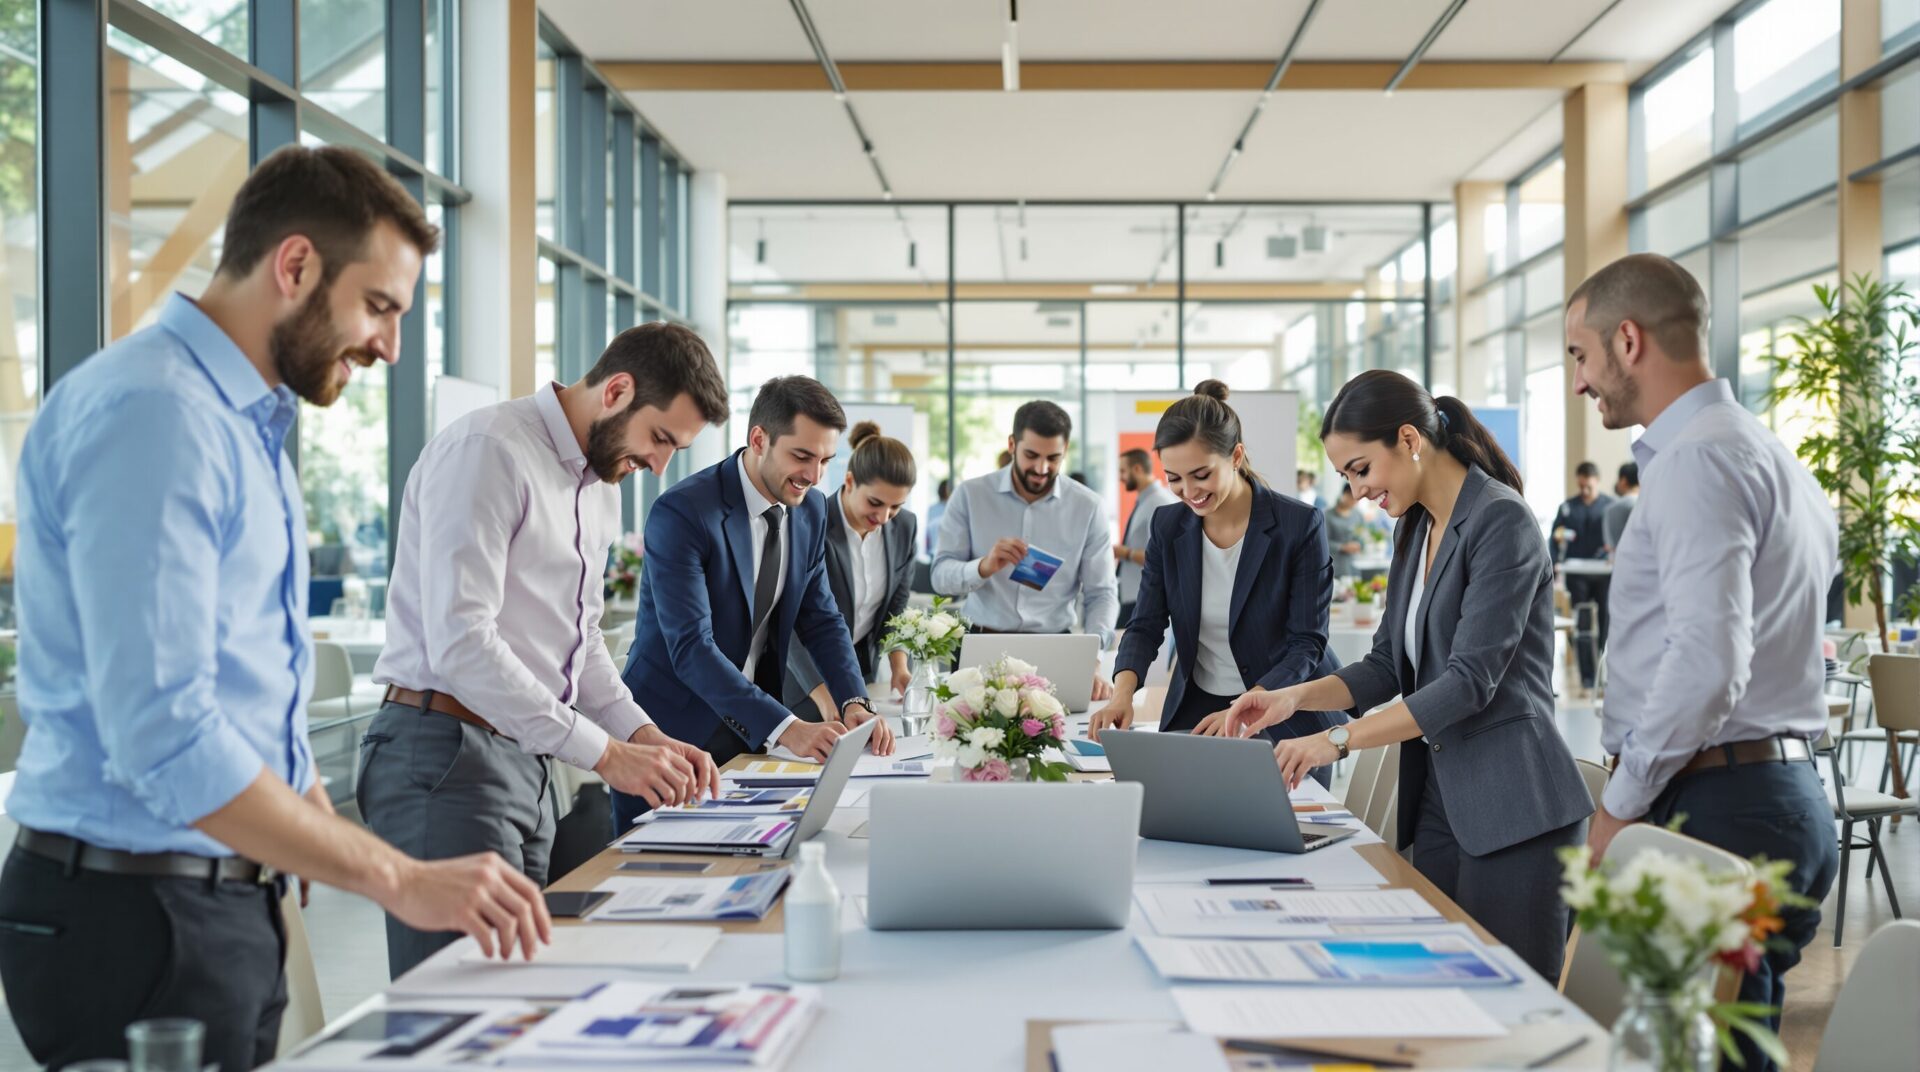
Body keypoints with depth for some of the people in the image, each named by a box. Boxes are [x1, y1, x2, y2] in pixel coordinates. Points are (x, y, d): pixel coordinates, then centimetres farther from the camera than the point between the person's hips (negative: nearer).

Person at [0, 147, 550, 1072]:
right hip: (137, 915, -9)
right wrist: (396, 880, -24)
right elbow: (163, 735, -26)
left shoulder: (243, 422, 14)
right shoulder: (151, 413, -18)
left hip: (230, 903, 9)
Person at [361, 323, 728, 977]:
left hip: (523, 763, 9)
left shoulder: (602, 486, 17)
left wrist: (645, 736, 7)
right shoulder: (487, 452, -13)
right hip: (446, 751, -9)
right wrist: (604, 752, -21)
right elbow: (459, 644, -22)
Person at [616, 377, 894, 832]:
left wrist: (854, 702, -11)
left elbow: (820, 618, 7)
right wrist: (785, 727, -36)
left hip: (748, 730, 6)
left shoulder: (811, 509, 1)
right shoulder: (681, 512, -21)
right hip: (674, 727, -6)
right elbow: (691, 646, -28)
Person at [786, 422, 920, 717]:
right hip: (805, 676, -5)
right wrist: (824, 698, -36)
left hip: (863, 668, 5)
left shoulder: (905, 526, -8)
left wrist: (898, 665, -11)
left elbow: (896, 604, 4)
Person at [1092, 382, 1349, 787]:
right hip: (1195, 715, 3)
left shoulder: (1300, 525, -15)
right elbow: (1146, 626, -2)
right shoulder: (1168, 527, -2)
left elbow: (1307, 643, -16)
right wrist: (1123, 692, -22)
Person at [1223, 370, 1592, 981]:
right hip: (1436, 800, 8)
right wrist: (1297, 697, 0)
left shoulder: (1500, 521, -13)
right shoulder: (1414, 530, 14)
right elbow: (1388, 666, 17)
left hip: (1512, 813, -8)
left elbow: (1470, 680, -20)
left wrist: (1339, 740, -23)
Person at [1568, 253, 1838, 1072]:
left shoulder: (1694, 461, -13)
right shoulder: (1777, 458, 19)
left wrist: (1620, 806, -14)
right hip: (1785, 791, 10)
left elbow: (1708, 661, -23)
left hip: (1714, 810, -10)